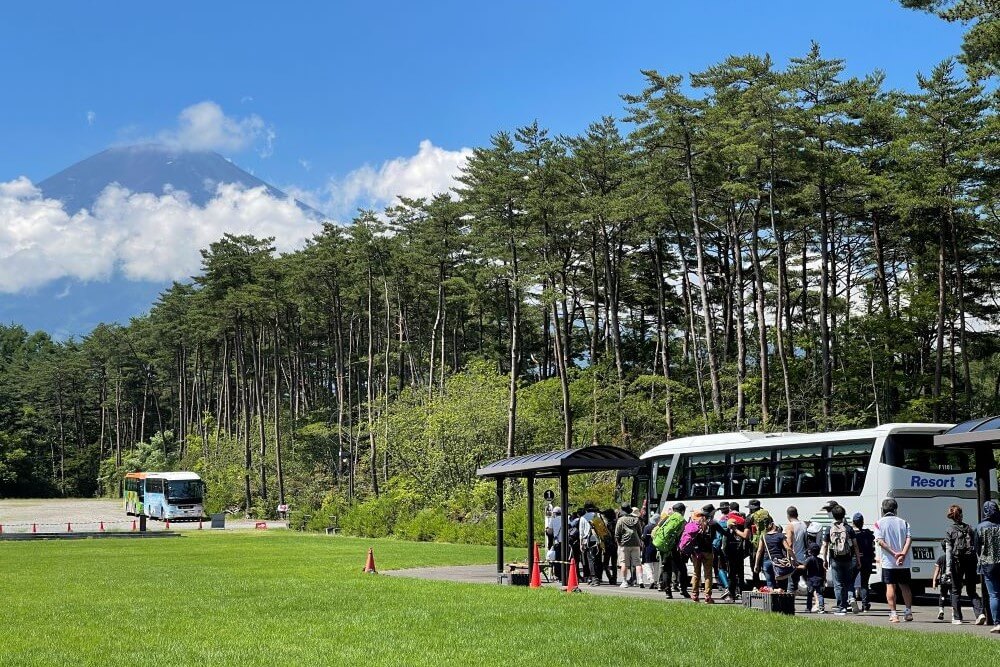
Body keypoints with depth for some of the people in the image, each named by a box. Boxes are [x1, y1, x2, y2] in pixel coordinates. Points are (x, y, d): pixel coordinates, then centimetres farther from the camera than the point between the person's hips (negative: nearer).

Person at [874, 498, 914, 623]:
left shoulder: (879, 523, 0)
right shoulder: (903, 522, 9)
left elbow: (880, 541, -12)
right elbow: (909, 539, -6)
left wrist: (893, 553, -15)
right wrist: (902, 554, -16)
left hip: (888, 562, -3)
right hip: (904, 563, 3)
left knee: (890, 586, 0)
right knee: (905, 586, 15)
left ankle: (893, 614, -5)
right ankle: (908, 612, 18)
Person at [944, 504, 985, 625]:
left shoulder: (949, 530, -1)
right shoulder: (969, 528, 8)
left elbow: (948, 550, -6)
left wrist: (948, 567, -7)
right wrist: (978, 565, 11)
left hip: (957, 561, -3)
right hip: (971, 560, 3)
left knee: (956, 591, 9)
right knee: (971, 590, 10)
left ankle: (957, 618, 9)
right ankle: (980, 613, -11)